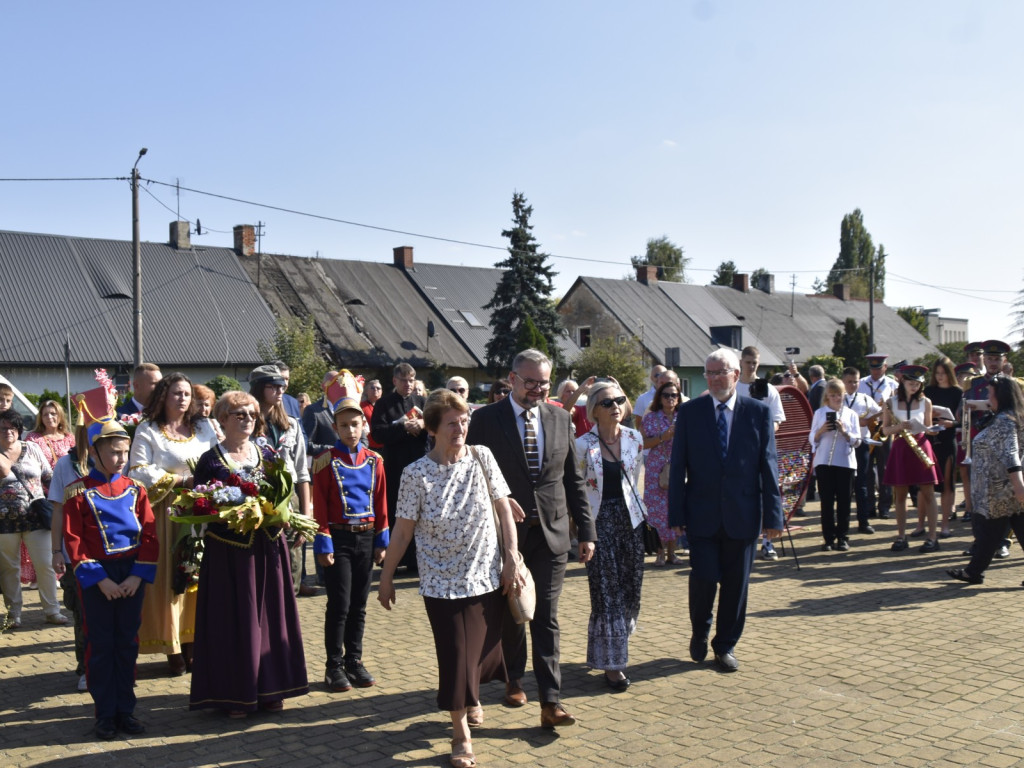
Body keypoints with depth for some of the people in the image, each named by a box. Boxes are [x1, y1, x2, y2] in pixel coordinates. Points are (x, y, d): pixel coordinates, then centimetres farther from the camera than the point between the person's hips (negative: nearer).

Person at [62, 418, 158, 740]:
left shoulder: (135, 490, 2)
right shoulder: (78, 493, -6)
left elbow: (150, 536, 1)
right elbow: (74, 542, -9)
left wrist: (138, 576, -9)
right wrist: (99, 580, -14)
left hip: (132, 576, 3)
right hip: (96, 577, -3)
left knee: (127, 644, 8)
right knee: (100, 645, 4)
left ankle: (125, 710, 18)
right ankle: (105, 714, 14)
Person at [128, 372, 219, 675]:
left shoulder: (204, 427, 13)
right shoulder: (147, 430, 1)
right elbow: (140, 471, -9)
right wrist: (180, 481, -13)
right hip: (167, 512, -3)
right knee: (169, 579, -2)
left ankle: (193, 642, 11)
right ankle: (174, 649, 5)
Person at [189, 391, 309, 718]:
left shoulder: (266, 455, 10)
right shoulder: (210, 460, -2)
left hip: (266, 547, 4)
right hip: (228, 548, -4)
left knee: (268, 614, 8)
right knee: (233, 619, 1)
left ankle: (270, 689, 20)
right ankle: (235, 694, 12)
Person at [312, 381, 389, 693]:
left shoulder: (374, 461, 5)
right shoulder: (326, 460, -5)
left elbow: (381, 503, 9)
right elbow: (320, 505, -7)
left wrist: (382, 541, 5)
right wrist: (323, 544, -11)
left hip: (366, 538, 4)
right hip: (339, 538, -4)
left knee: (359, 605, 11)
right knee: (339, 605, -2)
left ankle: (354, 661, 22)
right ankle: (335, 666, 9)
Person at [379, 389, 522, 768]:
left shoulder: (481, 457, -6)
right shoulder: (416, 474, -11)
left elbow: (504, 510, -2)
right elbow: (402, 531, -5)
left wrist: (512, 559, -5)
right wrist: (386, 577, -1)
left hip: (485, 576, 3)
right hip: (442, 582, -2)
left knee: (482, 647, 15)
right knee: (454, 654, 0)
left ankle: (471, 698, 47)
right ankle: (461, 734, 16)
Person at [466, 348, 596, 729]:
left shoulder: (560, 418, 6)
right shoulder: (486, 419, -5)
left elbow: (574, 479, 8)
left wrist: (586, 530, 4)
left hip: (551, 532, 1)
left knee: (546, 618, 1)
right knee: (510, 613, 14)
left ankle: (550, 701, 3)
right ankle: (515, 679, 35)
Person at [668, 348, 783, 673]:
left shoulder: (759, 412, 1)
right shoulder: (689, 412, 1)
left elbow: (768, 466, 1)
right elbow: (678, 467, 1)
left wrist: (773, 514, -3)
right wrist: (676, 514, -4)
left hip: (742, 515, 1)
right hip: (702, 514, 0)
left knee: (736, 584, 8)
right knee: (703, 578, -3)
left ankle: (726, 646, 26)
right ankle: (700, 632, 26)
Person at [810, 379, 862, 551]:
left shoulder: (851, 414, 9)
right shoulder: (819, 413, 9)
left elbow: (857, 441, 3)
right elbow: (812, 439, 8)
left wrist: (844, 432, -14)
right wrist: (821, 430, -12)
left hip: (845, 462, 0)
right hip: (824, 461, 0)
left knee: (844, 501, 2)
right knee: (827, 500, 0)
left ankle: (843, 537, 10)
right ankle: (829, 538, 4)